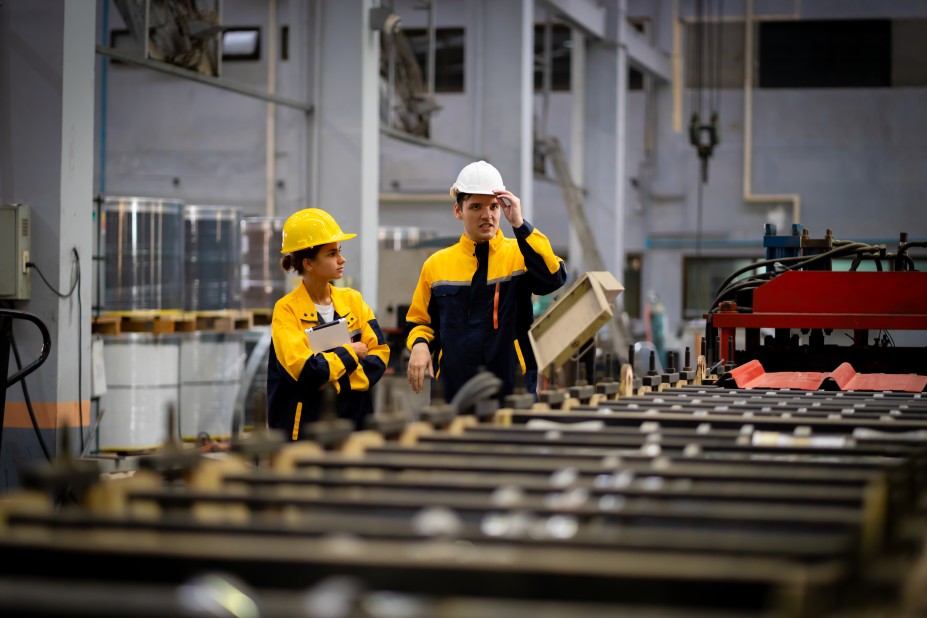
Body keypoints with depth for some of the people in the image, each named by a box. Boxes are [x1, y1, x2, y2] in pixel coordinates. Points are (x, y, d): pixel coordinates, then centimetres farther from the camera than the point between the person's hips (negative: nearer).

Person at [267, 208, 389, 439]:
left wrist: (341, 380, -16)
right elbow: (305, 371, -21)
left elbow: (379, 353, -1)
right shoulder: (287, 309, -9)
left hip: (353, 418, 5)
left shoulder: (352, 299, 6)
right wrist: (350, 352, -8)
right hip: (304, 424, -5)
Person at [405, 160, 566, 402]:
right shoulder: (436, 265, 9)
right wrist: (418, 344, -4)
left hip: (513, 391, -2)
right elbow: (419, 320, 19)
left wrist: (520, 224, -20)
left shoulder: (520, 255, 2)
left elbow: (553, 278, -19)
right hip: (452, 393, 2)